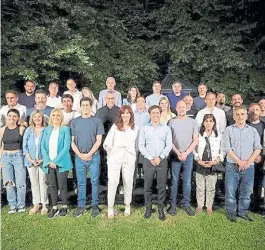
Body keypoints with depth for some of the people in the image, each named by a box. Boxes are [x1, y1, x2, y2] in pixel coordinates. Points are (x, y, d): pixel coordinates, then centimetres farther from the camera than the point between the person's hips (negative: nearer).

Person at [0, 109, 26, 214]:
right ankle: (12, 205, 13)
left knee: (20, 182, -1)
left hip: (18, 156, -2)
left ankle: (21, 205, 14)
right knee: (9, 183, 0)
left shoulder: (21, 128, 1)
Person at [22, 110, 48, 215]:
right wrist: (30, 159, -5)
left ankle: (44, 205, 12)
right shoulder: (28, 130, 6)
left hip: (43, 160, -3)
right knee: (34, 183, 9)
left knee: (43, 182, 0)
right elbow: (24, 146, 5)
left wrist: (43, 159, -12)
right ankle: (36, 204, 20)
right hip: (31, 161, 3)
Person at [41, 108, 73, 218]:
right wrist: (48, 161, -7)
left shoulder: (65, 129, -2)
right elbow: (43, 146, 5)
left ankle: (64, 207, 21)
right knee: (52, 186, 9)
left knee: (62, 186, 4)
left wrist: (56, 161, -14)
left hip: (61, 163, -4)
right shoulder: (47, 130, 11)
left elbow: (66, 147, -9)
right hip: (49, 163, 4)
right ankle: (54, 208, 23)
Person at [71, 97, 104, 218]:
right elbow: (72, 141, 5)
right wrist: (80, 154, -7)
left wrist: (89, 154, -11)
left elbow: (98, 140, -3)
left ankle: (95, 205, 19)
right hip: (79, 157, 2)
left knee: (94, 182, 5)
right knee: (81, 183, 10)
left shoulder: (97, 121, 1)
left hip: (94, 156, -2)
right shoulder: (75, 122, 8)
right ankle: (81, 206, 22)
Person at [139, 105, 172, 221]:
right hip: (148, 161, 0)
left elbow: (169, 145, 0)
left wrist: (160, 158, -11)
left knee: (162, 186, 5)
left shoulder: (166, 128, 6)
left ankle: (161, 209, 19)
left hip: (162, 161, 0)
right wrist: (150, 158, -9)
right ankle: (148, 208, 21)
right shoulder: (144, 128, 6)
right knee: (147, 186, 6)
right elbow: (141, 145, 1)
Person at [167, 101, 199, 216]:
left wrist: (186, 153, -8)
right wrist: (178, 153, -8)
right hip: (175, 155, -1)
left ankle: (187, 204, 19)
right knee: (174, 181, 6)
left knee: (187, 182, 7)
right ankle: (173, 204, 15)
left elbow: (195, 140, 2)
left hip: (189, 155, 1)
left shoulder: (192, 122, 4)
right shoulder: (171, 122, 1)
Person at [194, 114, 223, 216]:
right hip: (200, 166, 0)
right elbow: (195, 150, 1)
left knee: (211, 188, 9)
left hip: (213, 166, 0)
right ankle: (199, 205, 26)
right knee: (200, 188, 10)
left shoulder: (218, 136, 1)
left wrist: (215, 161, -10)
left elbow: (221, 152, 2)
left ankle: (209, 206, 26)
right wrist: (199, 160, -10)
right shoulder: (199, 135, 0)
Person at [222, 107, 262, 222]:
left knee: (246, 191, 11)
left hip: (249, 166, 2)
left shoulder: (253, 130, 9)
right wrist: (239, 162, -13)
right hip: (232, 166, -2)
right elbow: (227, 148, -7)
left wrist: (248, 161, -9)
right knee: (230, 191, 4)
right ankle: (231, 212, 20)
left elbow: (257, 148, 5)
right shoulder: (229, 130, 0)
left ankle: (243, 212, 27)